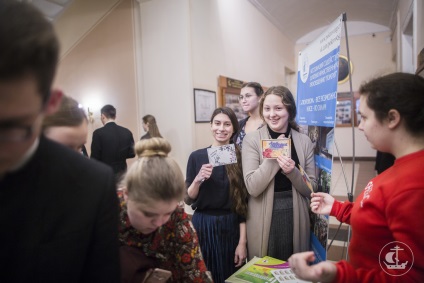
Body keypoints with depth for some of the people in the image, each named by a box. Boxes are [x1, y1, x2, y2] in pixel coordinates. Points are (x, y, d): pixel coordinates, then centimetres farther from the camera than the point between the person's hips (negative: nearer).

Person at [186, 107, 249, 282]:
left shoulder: (240, 158, -4)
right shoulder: (197, 156, -5)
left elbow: (243, 204, -4)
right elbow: (188, 200, -2)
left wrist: (242, 242, -6)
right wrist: (198, 180, -20)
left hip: (231, 227, 0)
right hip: (203, 226, 0)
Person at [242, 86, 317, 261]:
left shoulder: (304, 141, 0)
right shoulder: (252, 139, -8)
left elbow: (311, 188, 1)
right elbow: (253, 187, -15)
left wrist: (292, 171, -18)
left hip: (295, 218, 2)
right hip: (264, 220, -2)